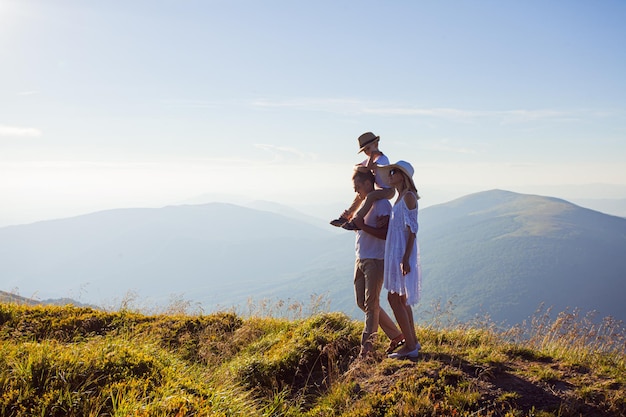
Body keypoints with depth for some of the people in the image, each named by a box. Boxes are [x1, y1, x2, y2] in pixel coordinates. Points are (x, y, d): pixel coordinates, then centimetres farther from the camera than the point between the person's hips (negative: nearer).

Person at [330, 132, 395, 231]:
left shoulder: (382, 158, -19)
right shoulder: (372, 159, 11)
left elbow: (367, 168, -29)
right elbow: (355, 167, 7)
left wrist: (372, 154, -22)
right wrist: (359, 168, -15)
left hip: (388, 190, -11)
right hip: (380, 189, 11)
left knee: (370, 196, -37)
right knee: (360, 195, 27)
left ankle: (355, 222, -39)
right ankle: (345, 217, 31)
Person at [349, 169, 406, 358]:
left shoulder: (383, 204, -11)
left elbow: (385, 234, -20)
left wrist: (363, 226, -23)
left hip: (375, 260, -10)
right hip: (360, 259, 10)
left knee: (371, 304, -5)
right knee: (362, 302, 10)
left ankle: (366, 347, 1)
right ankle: (396, 335, 20)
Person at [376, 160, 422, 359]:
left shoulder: (408, 197, -13)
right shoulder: (401, 198, 15)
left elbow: (412, 230, -18)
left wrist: (405, 258, -23)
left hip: (402, 254, -10)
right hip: (395, 253, 10)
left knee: (395, 299, -7)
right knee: (401, 299, 14)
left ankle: (410, 346, 0)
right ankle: (413, 342, 24)